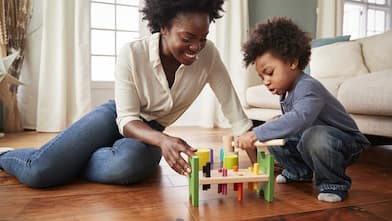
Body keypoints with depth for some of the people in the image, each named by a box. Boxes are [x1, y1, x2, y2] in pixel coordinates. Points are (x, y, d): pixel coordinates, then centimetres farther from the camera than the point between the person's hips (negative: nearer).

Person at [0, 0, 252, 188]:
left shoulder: (208, 55, -17)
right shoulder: (132, 54, -23)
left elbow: (234, 109, -14)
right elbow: (127, 119, -22)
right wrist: (163, 140, -42)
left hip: (151, 131, 2)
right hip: (116, 117, -1)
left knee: (128, 164, -36)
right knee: (38, 171, -20)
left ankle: (65, 161, -2)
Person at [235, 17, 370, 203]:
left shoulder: (307, 87, -29)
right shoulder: (287, 92, 0)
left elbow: (300, 118, -49)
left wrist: (256, 134, -54)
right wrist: (279, 122, -9)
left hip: (346, 143, -9)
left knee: (315, 137, -39)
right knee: (273, 137, 0)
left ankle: (334, 182, -11)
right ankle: (299, 171, 21)